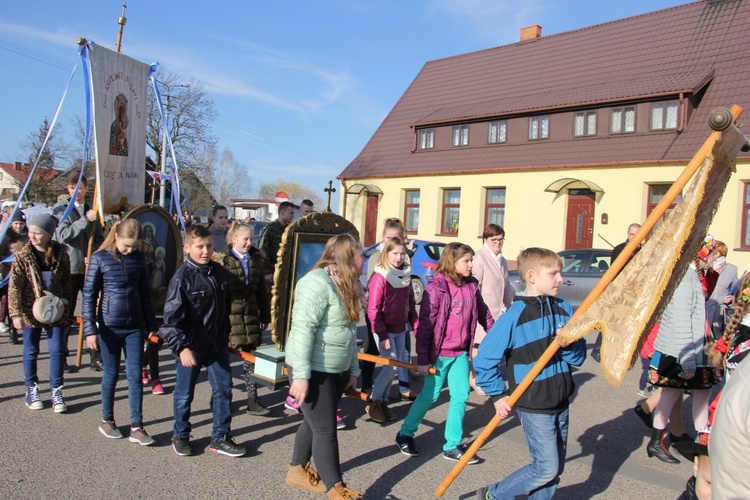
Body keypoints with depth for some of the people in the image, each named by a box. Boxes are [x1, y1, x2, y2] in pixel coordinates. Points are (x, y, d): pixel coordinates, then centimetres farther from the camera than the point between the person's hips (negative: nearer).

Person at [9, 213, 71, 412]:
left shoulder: (60, 253, -3)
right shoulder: (22, 255, -9)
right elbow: (14, 286, -10)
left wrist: (66, 306, 9)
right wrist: (16, 313, -15)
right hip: (31, 311, -1)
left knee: (57, 350, 2)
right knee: (31, 351, 11)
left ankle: (56, 391, 15)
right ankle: (32, 389, 28)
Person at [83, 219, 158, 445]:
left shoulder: (139, 258, 3)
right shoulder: (99, 258, -7)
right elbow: (89, 295, -5)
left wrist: (151, 326, 12)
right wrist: (90, 329, -11)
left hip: (135, 327, 3)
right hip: (109, 327, -2)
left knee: (135, 376, 2)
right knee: (111, 374, 10)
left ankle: (137, 427, 8)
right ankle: (106, 420, 29)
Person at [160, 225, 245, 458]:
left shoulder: (219, 272, 2)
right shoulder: (182, 277, -16)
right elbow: (172, 316, -18)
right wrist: (182, 347, -24)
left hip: (217, 345, 5)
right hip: (190, 347, -5)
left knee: (224, 389, 8)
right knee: (184, 394, 12)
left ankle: (220, 438, 22)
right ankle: (180, 436, 34)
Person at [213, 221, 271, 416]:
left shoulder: (256, 260, 9)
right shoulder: (222, 260, -6)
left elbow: (261, 290, 14)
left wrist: (265, 315, 14)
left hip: (250, 315, 4)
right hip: (228, 315, -4)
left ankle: (253, 401, 13)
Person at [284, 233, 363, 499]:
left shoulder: (345, 284, 9)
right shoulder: (318, 282, -21)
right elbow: (302, 329, -25)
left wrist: (353, 370, 16)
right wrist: (300, 375, -27)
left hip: (337, 369, 9)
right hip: (314, 370, -9)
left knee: (314, 422, 20)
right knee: (325, 430, 1)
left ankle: (297, 471, 38)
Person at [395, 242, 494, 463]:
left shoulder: (471, 287, 2)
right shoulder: (436, 287, -15)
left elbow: (483, 314, 16)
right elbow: (425, 325, -15)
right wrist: (422, 359, -16)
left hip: (460, 353, 6)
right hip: (439, 353, -6)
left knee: (461, 396, 6)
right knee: (430, 395, 5)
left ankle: (453, 446, 20)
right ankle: (405, 434, 25)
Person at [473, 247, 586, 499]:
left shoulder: (564, 309, 1)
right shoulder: (516, 314, -16)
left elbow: (579, 357, 4)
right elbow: (484, 359, -14)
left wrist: (569, 345, -16)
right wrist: (498, 395, -12)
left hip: (561, 403, 6)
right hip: (533, 406, -6)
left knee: (555, 468, 13)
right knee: (547, 468, -2)